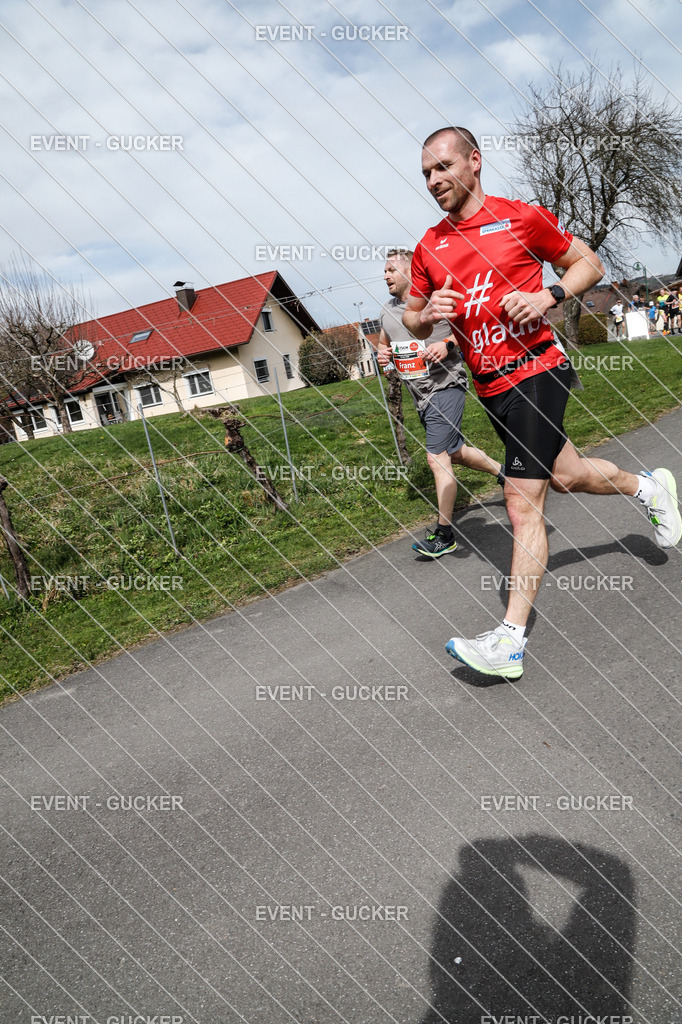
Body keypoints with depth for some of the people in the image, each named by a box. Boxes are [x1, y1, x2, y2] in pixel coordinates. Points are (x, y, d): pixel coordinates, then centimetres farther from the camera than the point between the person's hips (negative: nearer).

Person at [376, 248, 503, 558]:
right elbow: (384, 343, 24)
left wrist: (448, 345, -24)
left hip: (445, 387, -8)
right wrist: (382, 354, 0)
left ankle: (444, 534, -6)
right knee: (455, 452, 19)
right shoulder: (388, 311, 9)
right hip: (421, 395, 8)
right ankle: (502, 471, 45)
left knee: (437, 457, -14)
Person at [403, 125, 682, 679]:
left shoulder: (521, 217, -4)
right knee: (565, 475, 20)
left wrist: (549, 295, -14)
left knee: (523, 504, -12)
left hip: (534, 371, -6)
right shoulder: (429, 248, 8)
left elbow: (589, 263, 5)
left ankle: (511, 640, -8)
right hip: (491, 386, 6)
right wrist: (427, 315, -7)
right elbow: (412, 320, 16)